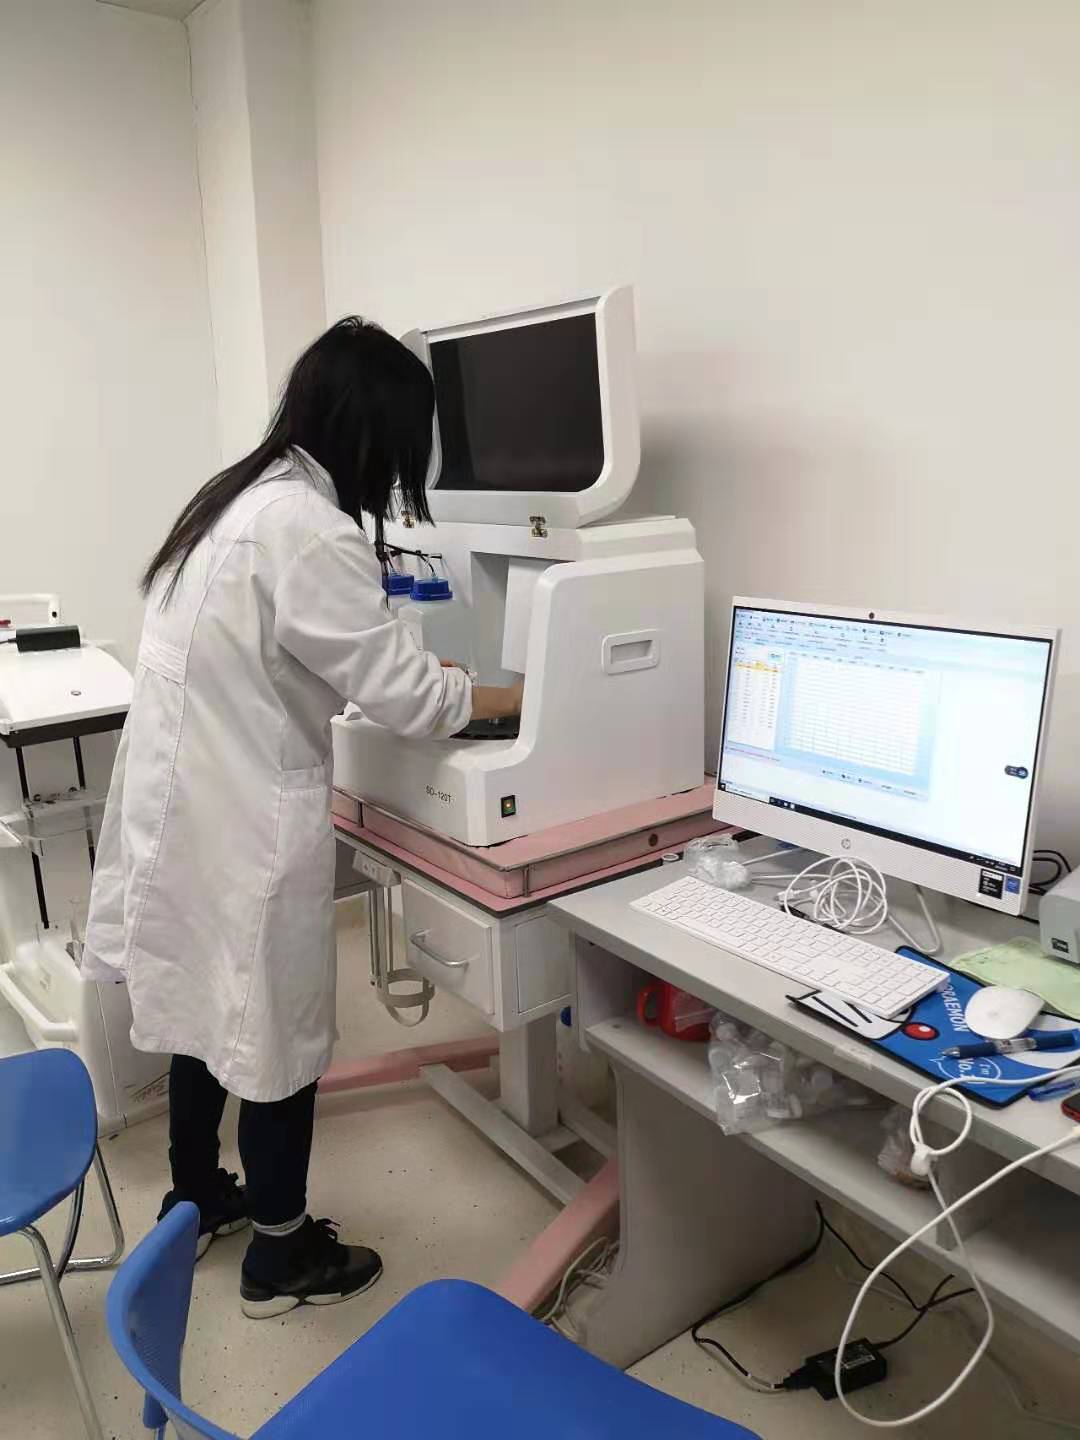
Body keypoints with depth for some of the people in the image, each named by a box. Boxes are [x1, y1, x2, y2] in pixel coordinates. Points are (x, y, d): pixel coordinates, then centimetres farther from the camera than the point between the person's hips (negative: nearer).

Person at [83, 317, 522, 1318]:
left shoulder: (238, 495, 8)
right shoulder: (308, 528, -22)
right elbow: (398, 691, -20)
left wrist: (425, 674, 13)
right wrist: (516, 695, -3)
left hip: (185, 802, 10)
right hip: (245, 822, -9)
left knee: (209, 1006, 23)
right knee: (276, 1029, 8)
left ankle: (195, 1199, 44)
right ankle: (280, 1255, 29)